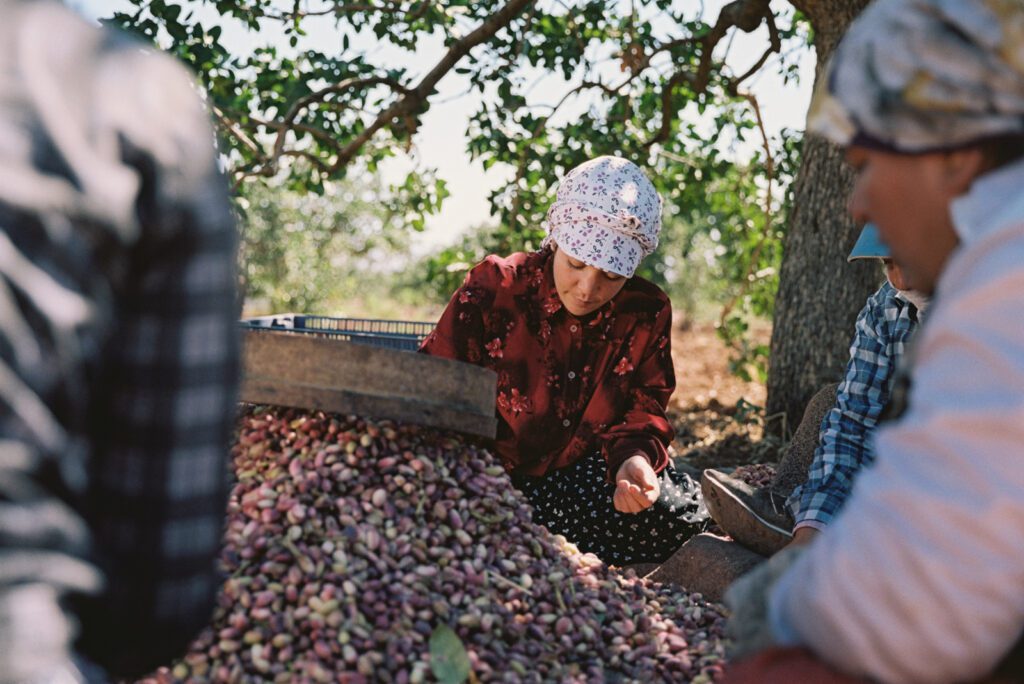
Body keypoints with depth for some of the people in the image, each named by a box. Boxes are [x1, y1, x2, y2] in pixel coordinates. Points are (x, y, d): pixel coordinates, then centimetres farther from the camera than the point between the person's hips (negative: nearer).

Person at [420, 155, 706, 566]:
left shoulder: (647, 314, -6)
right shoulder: (492, 289, -14)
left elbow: (645, 409, 1)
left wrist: (634, 457, -24)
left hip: (581, 477, 3)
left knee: (684, 512, -23)